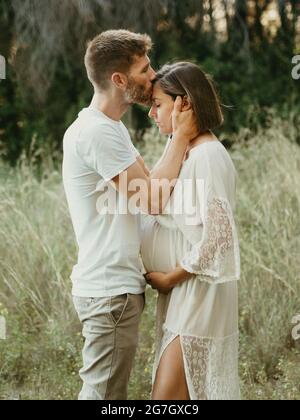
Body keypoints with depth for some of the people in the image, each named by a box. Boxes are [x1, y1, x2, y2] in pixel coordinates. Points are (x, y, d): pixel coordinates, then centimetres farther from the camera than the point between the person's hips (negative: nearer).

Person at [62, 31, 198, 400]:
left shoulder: (110, 128, 15)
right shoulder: (96, 132, -19)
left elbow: (148, 184, 11)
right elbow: (154, 200, -21)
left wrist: (181, 134, 4)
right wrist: (181, 136, -13)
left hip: (116, 286, 10)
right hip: (110, 291, -10)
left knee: (106, 390, 17)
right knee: (104, 393, -2)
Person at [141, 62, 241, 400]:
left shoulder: (207, 156, -17)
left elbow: (217, 236, -22)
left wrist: (170, 277, -13)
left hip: (197, 293, -9)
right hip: (178, 293, 9)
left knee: (167, 396, -8)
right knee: (181, 392, 14)